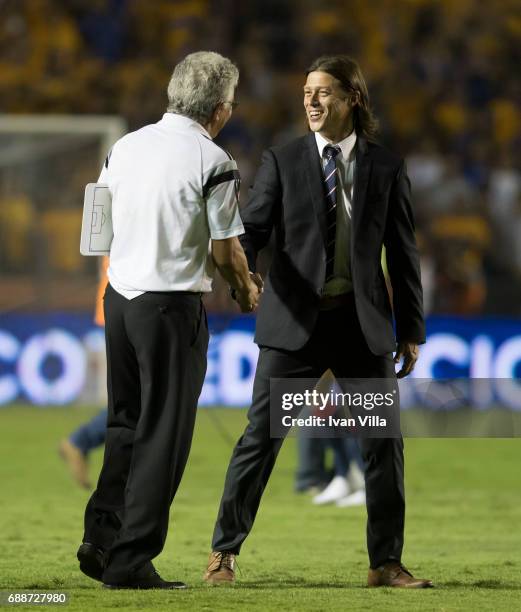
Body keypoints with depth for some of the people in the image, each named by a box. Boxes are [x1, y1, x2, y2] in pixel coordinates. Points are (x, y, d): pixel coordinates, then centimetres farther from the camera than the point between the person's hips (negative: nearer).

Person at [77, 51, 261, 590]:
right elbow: (223, 249, -9)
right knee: (162, 435, 1)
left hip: (118, 296, 6)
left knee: (125, 423, 19)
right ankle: (130, 561, 2)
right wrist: (247, 291, 11)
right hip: (172, 304, -6)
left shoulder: (126, 145, 6)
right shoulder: (212, 162, -12)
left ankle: (100, 535, 11)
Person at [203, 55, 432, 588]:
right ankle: (223, 553, 6)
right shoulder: (282, 161, 3)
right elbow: (252, 229, -2)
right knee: (260, 437, -3)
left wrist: (411, 330, 7)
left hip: (364, 323, 2)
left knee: (383, 443, 2)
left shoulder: (386, 168, 6)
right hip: (294, 321, -2)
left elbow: (402, 253, 8)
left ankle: (386, 563, 12)